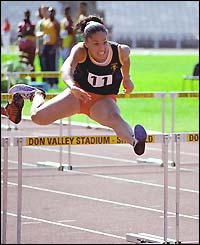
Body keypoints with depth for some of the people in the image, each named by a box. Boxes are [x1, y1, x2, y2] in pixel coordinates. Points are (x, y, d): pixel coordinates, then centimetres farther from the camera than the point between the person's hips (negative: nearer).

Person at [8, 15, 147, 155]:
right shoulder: (80, 51, -28)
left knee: (114, 117, -37)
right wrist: (72, 86, -70)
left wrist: (126, 79, 16)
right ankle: (37, 95, 31)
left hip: (104, 100, -1)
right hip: (79, 94, 1)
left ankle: (134, 141, -61)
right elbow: (66, 68, -48)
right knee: (38, 117, -3)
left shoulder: (120, 52, -21)